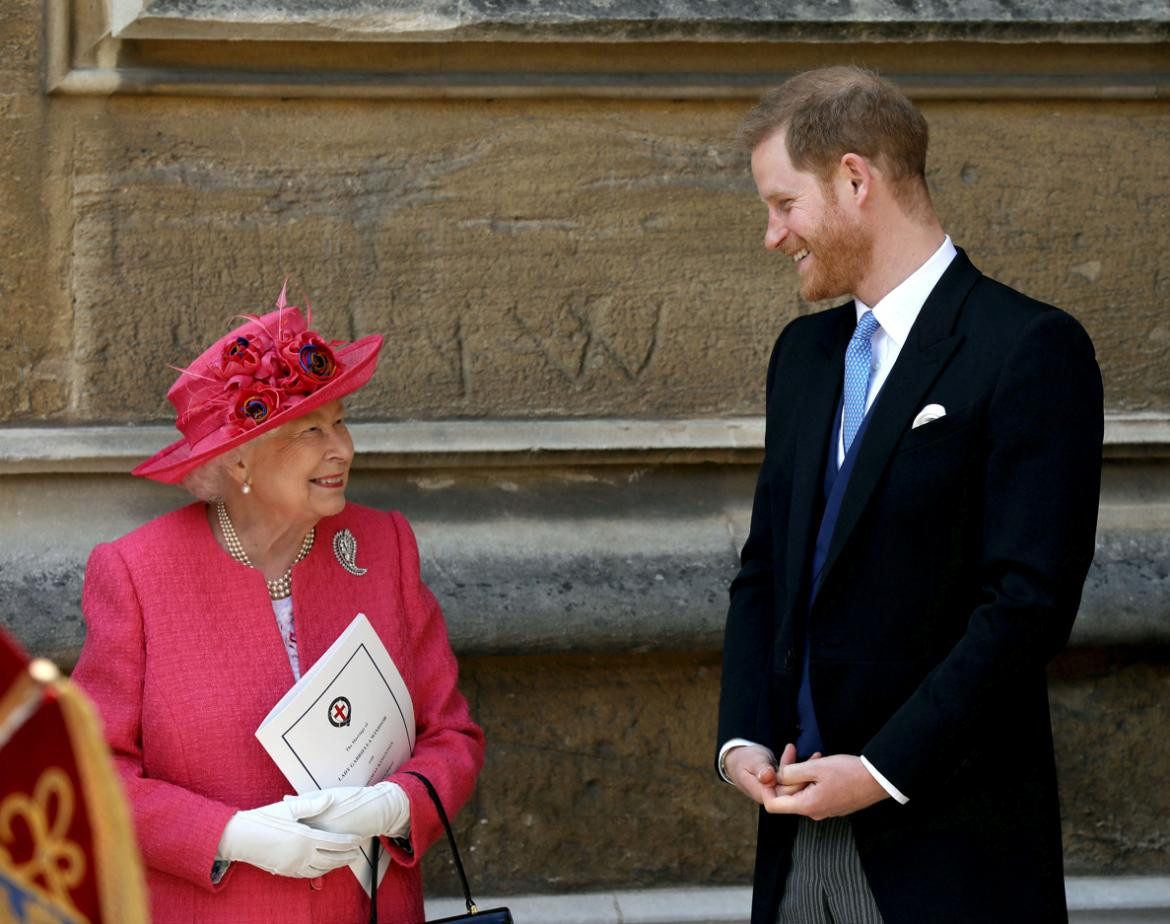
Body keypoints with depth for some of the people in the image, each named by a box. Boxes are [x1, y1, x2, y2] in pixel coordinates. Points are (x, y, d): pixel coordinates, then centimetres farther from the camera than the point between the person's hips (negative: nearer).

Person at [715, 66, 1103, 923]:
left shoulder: (1029, 351, -10)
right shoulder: (806, 352, 15)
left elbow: (1030, 599, -15)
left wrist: (882, 771, -16)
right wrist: (744, 737, 1)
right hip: (802, 832, 6)